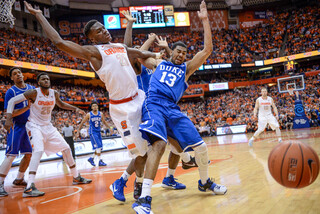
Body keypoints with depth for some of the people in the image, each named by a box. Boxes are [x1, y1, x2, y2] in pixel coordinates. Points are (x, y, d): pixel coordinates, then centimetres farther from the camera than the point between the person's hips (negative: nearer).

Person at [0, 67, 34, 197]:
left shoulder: (32, 88, 9)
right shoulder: (11, 92, -9)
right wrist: (27, 107, -23)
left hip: (30, 126, 7)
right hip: (17, 126, -6)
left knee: (29, 154, 10)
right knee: (11, 155, -12)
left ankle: (19, 180, 25)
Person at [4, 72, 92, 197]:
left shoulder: (54, 94, 0)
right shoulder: (34, 93, -16)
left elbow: (61, 104, 23)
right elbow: (12, 101, -16)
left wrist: (75, 109, 12)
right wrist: (9, 118, -27)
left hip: (48, 126, 7)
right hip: (34, 126, -7)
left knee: (66, 148, 7)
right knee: (38, 151, -30)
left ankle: (76, 177, 23)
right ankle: (29, 188, -34)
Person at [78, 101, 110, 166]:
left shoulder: (101, 114, 4)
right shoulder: (89, 115, -8)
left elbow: (104, 122, 18)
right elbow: (82, 123, 0)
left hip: (98, 132, 6)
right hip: (93, 132, -6)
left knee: (99, 148, 6)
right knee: (98, 147, -14)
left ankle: (91, 158, 22)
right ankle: (100, 161, -9)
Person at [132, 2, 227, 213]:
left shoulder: (186, 68, 20)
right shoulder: (159, 63, 22)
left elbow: (207, 50, 9)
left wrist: (205, 20, 4)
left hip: (173, 109, 3)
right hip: (154, 105, -3)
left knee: (201, 146, -3)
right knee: (159, 143, -32)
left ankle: (205, 182, 27)